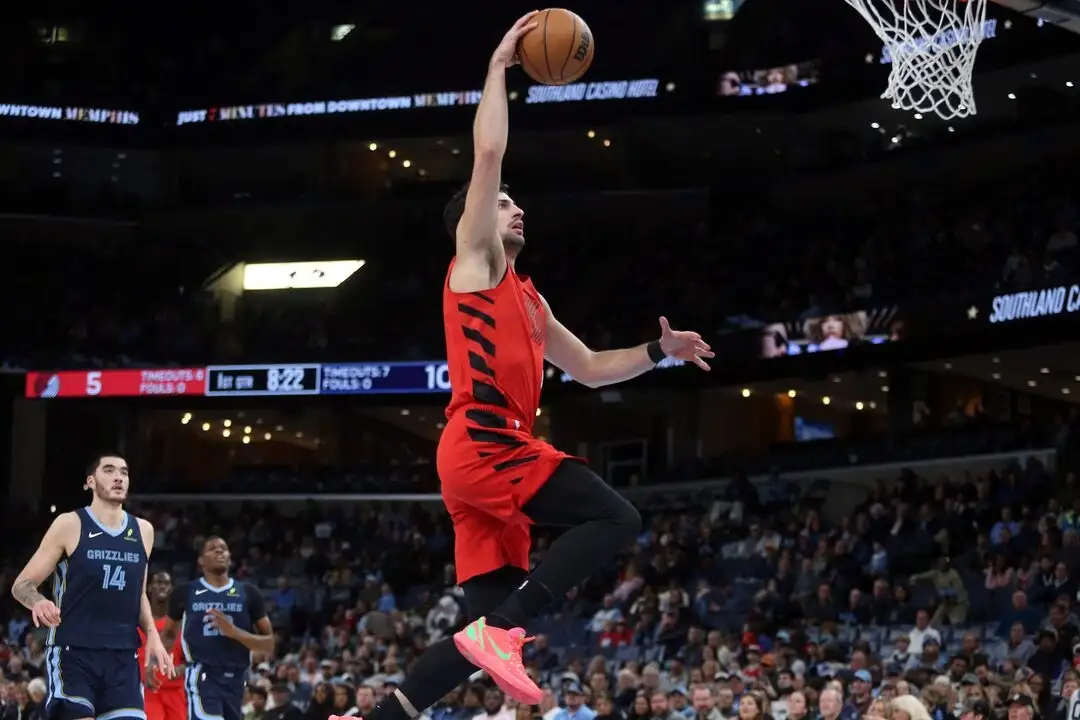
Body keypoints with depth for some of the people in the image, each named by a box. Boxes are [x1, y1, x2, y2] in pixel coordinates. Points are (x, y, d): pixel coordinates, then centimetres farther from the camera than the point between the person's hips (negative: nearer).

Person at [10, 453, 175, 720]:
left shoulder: (143, 531, 12)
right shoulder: (69, 524, -3)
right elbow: (22, 584, -1)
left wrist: (152, 635, 8)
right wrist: (38, 602, -23)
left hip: (123, 657, 5)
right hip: (72, 652, -4)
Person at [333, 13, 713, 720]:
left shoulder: (528, 300, 30)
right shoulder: (475, 261, 7)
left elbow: (590, 369, 36)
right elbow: (488, 154, -5)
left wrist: (658, 351, 23)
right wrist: (500, 66, 2)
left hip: (491, 454, 9)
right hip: (483, 445, -9)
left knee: (490, 626, 4)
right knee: (616, 519, -18)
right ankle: (499, 632, -25)